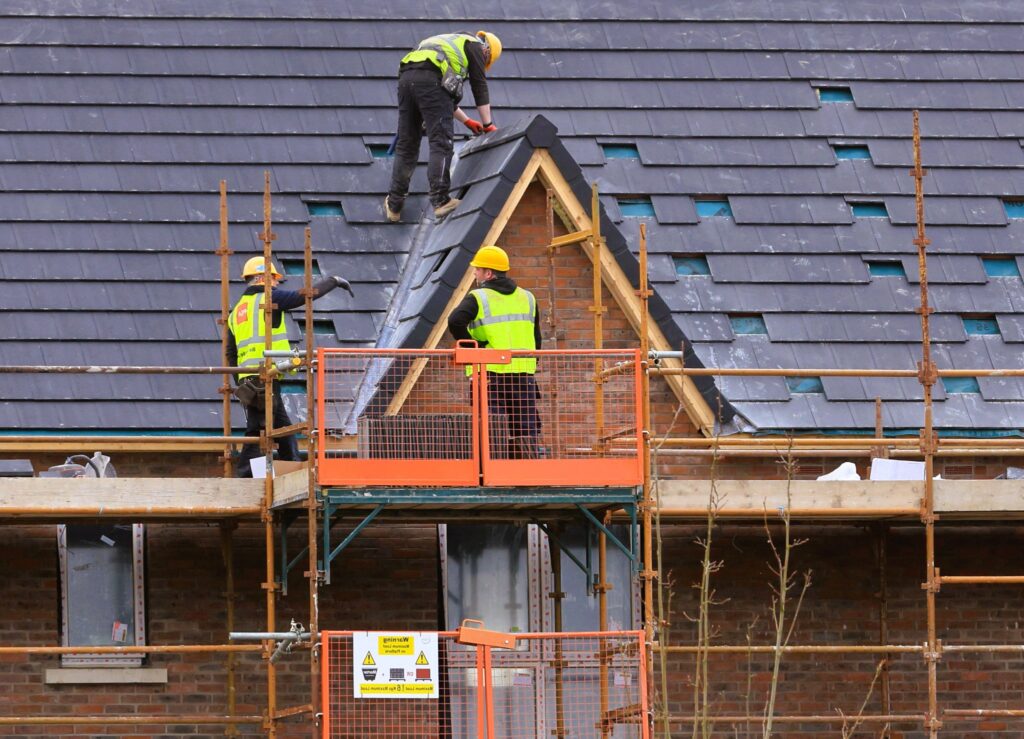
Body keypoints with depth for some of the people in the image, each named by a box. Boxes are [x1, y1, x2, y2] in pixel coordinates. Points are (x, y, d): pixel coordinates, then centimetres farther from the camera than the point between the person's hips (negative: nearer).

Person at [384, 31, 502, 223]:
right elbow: (480, 86, 14)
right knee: (441, 143, -9)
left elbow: (444, 96, 43)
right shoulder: (476, 46, 19)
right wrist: (487, 124, 20)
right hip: (430, 79, -7)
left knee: (406, 146, 11)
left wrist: (466, 121, 47)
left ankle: (394, 206, 13)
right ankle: (440, 200, -19)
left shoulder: (453, 42, 40)